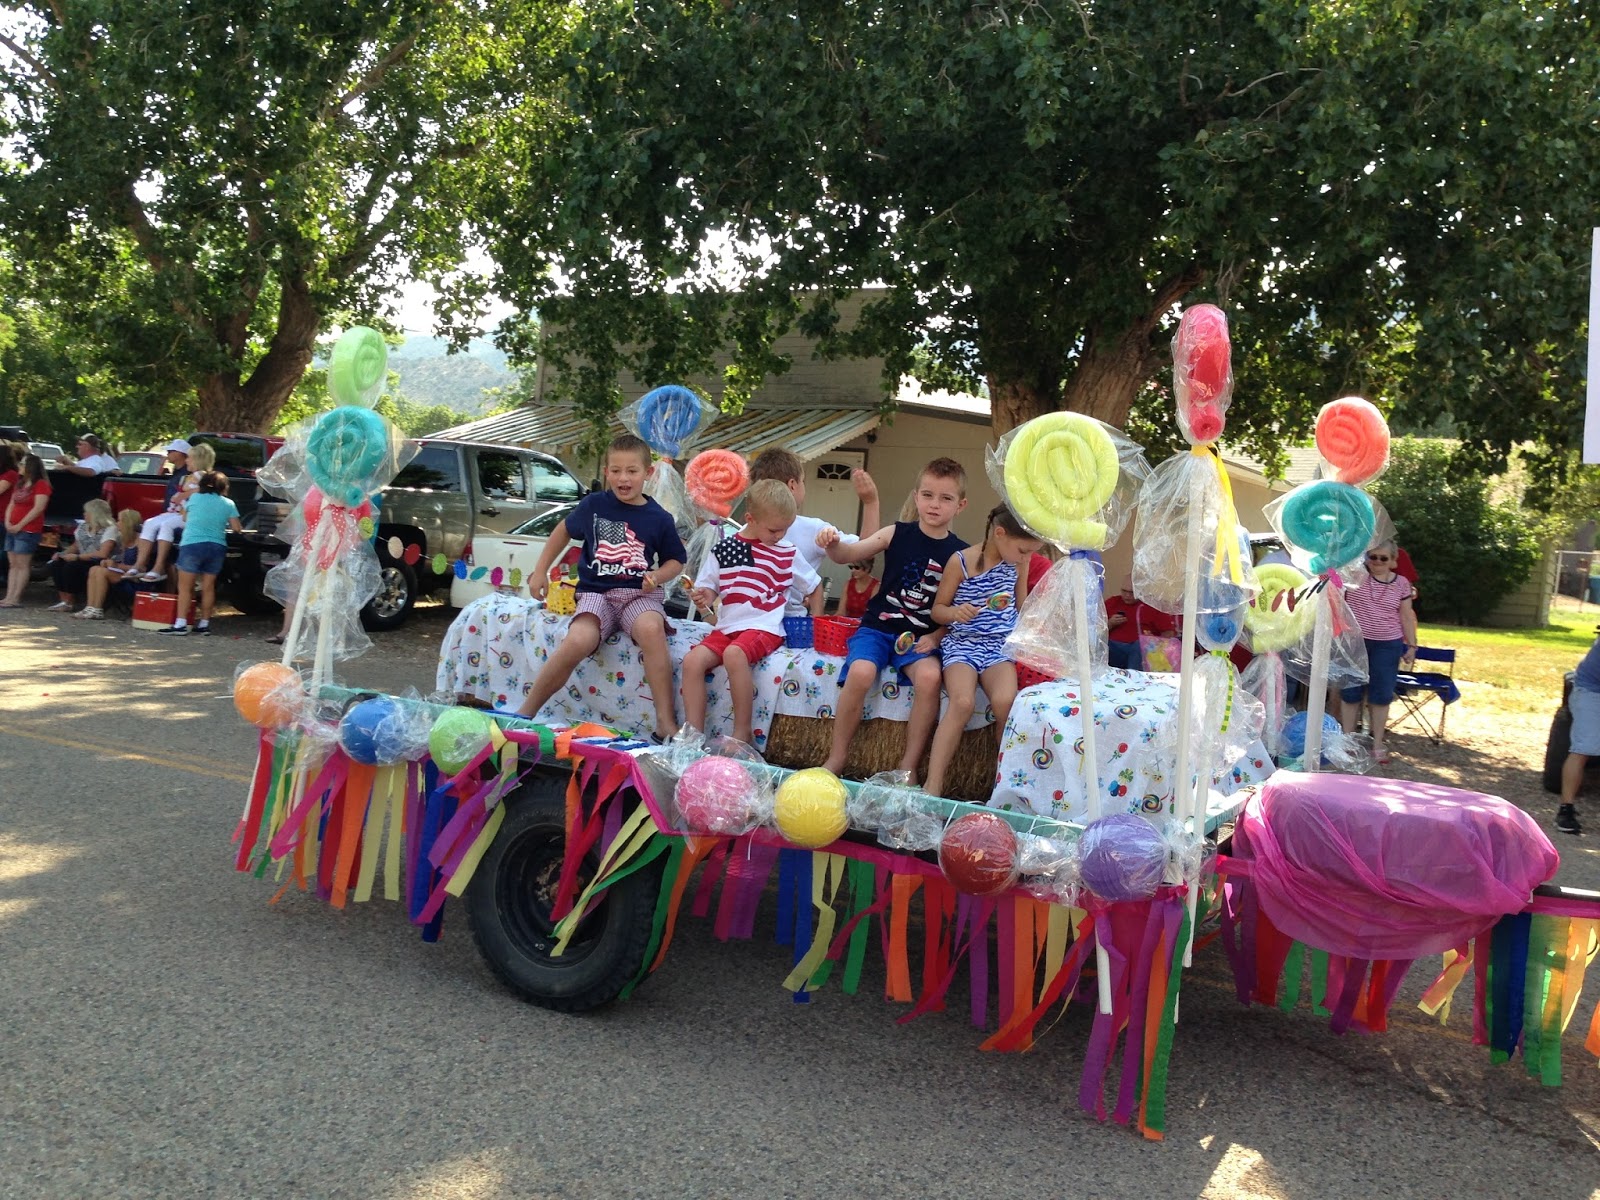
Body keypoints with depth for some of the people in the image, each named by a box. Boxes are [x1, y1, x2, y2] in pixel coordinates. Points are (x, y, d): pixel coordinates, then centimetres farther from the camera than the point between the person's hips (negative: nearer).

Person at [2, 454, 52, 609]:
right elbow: (11, 504, 18)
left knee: (22, 565, -7)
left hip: (28, 531, -9)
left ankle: (16, 599, -7)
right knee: (13, 565, 6)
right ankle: (9, 597, 5)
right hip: (13, 530, 9)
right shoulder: (20, 484, 18)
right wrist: (7, 522, 1)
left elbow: (38, 508, -16)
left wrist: (20, 525, -15)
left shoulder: (41, 484, -8)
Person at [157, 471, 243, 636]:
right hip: (217, 547, 2)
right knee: (208, 586, 9)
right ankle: (204, 624, 13)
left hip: (192, 544, -2)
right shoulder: (228, 504, 6)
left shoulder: (195, 498, 7)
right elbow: (236, 528, 3)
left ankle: (180, 623, -6)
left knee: (185, 586, 1)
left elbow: (184, 518, 21)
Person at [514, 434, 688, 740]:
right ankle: (526, 711, -13)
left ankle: (666, 721, -31)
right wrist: (540, 571, 21)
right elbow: (564, 531, 22)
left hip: (639, 594, 0)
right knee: (578, 641, -32)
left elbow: (675, 560, 15)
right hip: (596, 592, 0)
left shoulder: (659, 518, 3)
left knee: (651, 629, -37)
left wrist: (657, 576, -6)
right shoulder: (594, 505, 5)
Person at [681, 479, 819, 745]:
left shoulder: (788, 553, 4)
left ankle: (742, 733, -24)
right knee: (692, 660, -21)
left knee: (734, 653, -34)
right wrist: (702, 598, -10)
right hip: (728, 627, 4)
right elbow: (709, 587, 14)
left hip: (765, 628, -3)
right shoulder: (723, 549, 6)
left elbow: (812, 586, 15)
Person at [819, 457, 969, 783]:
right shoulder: (896, 534, 2)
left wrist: (936, 637, -11)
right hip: (878, 627, 0)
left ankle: (910, 765, -15)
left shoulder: (960, 554, 1)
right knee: (860, 673, -29)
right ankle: (837, 756, -9)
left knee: (930, 676, -31)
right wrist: (833, 544, -19)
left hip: (921, 637, 0)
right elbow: (847, 555, 3)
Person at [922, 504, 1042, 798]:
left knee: (1005, 701, -28)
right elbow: (938, 609, 0)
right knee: (962, 702, -30)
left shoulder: (1018, 563, 5)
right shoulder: (960, 561, -7)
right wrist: (955, 613, -21)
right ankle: (933, 784, -25)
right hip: (963, 642, -3)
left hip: (1000, 644, 3)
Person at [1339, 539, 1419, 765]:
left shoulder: (1401, 583, 2)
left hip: (1387, 646, 1)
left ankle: (1378, 744, 16)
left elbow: (1407, 617, 6)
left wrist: (1412, 645, 4)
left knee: (1381, 694, 5)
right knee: (1350, 692, 7)